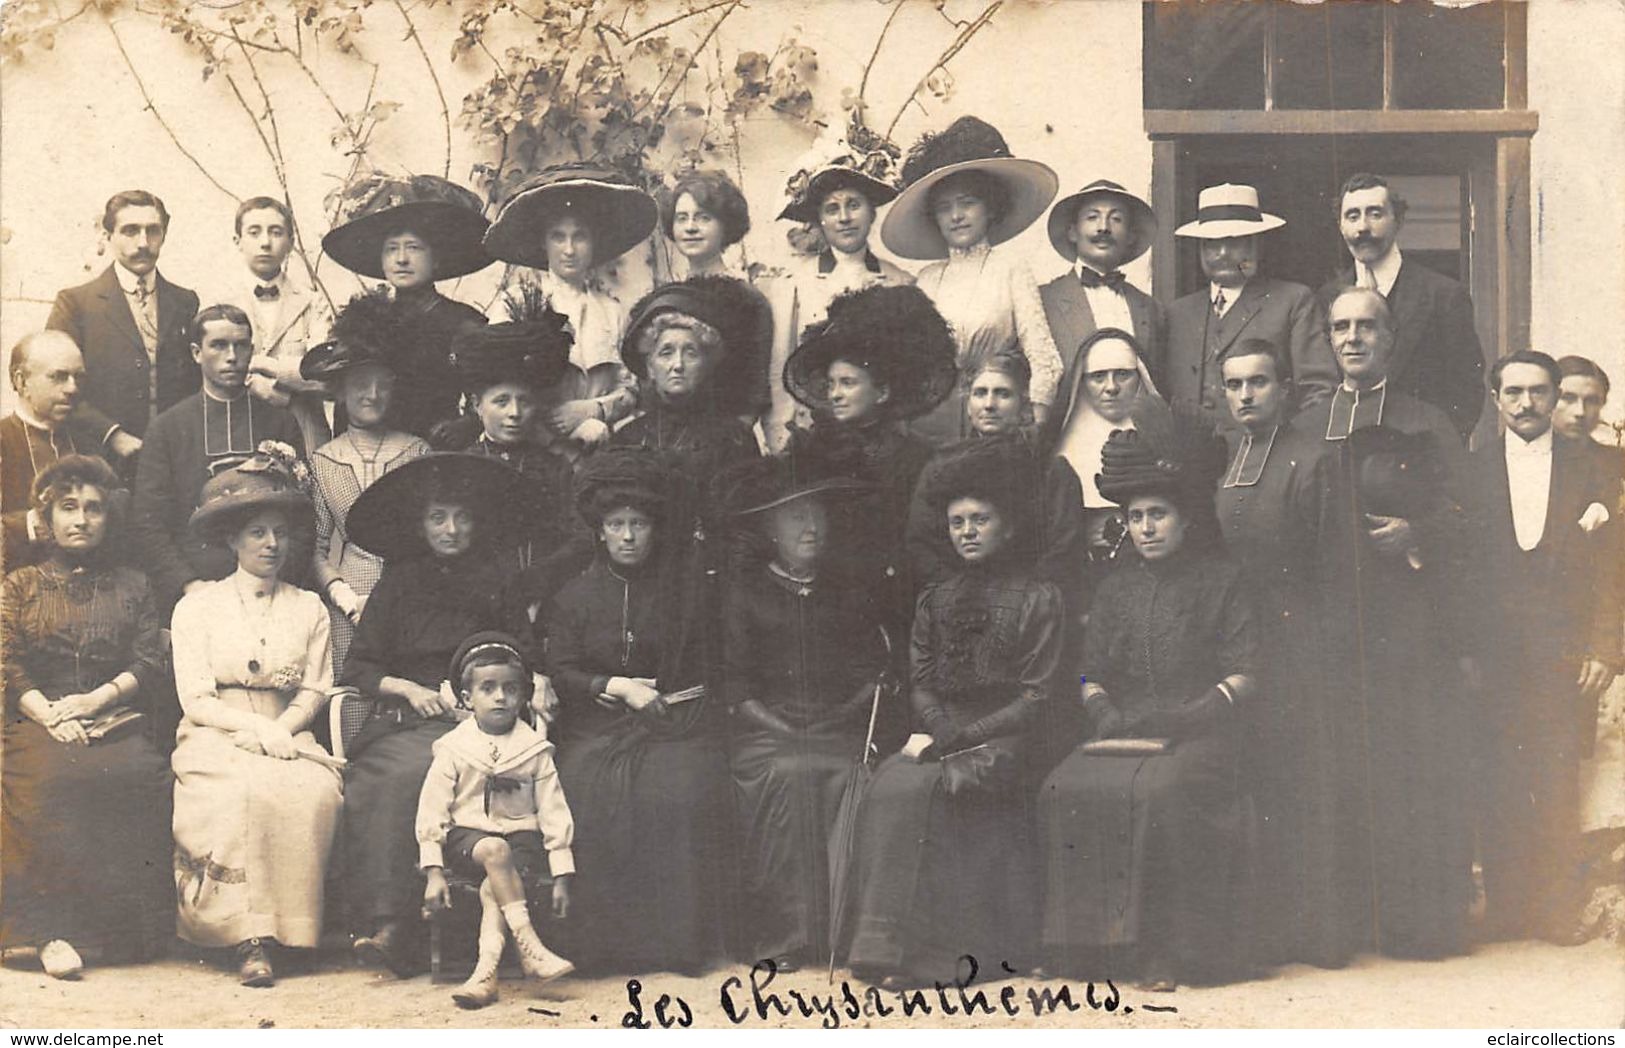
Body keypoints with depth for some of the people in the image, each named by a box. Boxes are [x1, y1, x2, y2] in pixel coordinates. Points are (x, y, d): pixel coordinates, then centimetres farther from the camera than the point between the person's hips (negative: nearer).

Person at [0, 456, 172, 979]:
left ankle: (122, 927, -29)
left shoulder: (132, 587, 22)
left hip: (116, 722, 1)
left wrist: (94, 700, -8)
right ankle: (52, 930, -39)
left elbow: (150, 666, 10)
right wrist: (51, 716, -12)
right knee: (53, 778, -36)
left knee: (136, 775, -34)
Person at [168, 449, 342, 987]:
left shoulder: (309, 609, 16)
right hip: (215, 741, -2)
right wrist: (253, 729, -16)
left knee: (317, 791, -32)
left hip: (287, 737, 2)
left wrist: (280, 728, -11)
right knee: (249, 791, -35)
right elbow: (196, 700, 0)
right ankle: (250, 937, -34)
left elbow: (315, 690, 10)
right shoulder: (197, 608, 8)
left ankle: (293, 924, -23)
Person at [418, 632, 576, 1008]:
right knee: (495, 851, -35)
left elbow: (554, 813, 5)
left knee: (494, 888, -30)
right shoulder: (453, 748, 4)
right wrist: (433, 872, -9)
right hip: (468, 834, -1)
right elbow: (432, 811, 1)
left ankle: (485, 972, -38)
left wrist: (562, 875, -3)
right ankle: (530, 948, -37)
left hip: (521, 837, 1)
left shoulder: (535, 750, 6)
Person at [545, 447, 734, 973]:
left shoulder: (684, 590, 13)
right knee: (593, 797, -30)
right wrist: (618, 687, -8)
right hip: (597, 729, 1)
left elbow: (707, 666, 14)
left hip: (678, 722, -1)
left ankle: (676, 937, -22)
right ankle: (603, 939, -21)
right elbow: (560, 672, 6)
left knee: (679, 794, -31)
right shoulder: (574, 596, 15)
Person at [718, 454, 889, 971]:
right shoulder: (746, 593, 14)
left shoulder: (848, 594, 22)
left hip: (841, 723, 2)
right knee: (786, 775, -32)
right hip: (767, 726, -2)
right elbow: (734, 681, 6)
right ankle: (782, 936, -28)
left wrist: (848, 715, -4)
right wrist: (780, 728, -8)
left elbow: (874, 667, 15)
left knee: (853, 775, -30)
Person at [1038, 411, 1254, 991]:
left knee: (1159, 790, -36)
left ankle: (1163, 948, -28)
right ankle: (1099, 939, -21)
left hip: (1200, 734, -4)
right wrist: (1105, 711, -3)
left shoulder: (1220, 580, 10)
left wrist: (1196, 713, -13)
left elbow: (1246, 675, 2)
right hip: (1124, 732, 4)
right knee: (1065, 790, -26)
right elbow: (1091, 675, 18)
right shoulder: (1116, 589, 22)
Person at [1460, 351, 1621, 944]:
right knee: (1500, 789, 0)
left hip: (1565, 654, 0)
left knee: (1559, 791, -3)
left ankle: (1560, 913, 4)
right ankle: (1506, 911, 7)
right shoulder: (1472, 470, 10)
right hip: (1494, 657, 0)